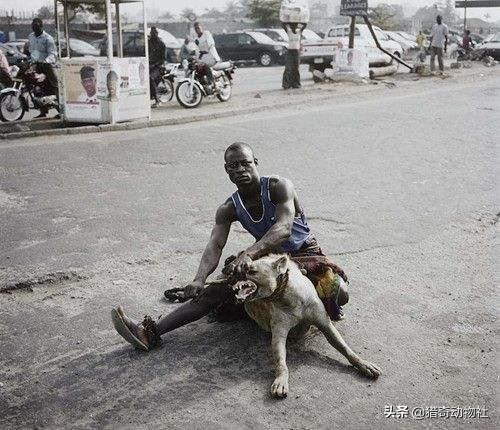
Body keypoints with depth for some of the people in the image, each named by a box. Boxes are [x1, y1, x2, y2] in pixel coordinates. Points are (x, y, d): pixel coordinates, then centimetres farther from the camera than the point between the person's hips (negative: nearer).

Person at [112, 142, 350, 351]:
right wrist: (199, 279, -42)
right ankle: (151, 332, -19)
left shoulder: (279, 187, -20)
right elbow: (215, 246, -20)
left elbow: (284, 228, -37)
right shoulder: (229, 209, -6)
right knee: (219, 289, -15)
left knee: (338, 294, -34)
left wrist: (250, 254, -55)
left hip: (305, 255, -4)